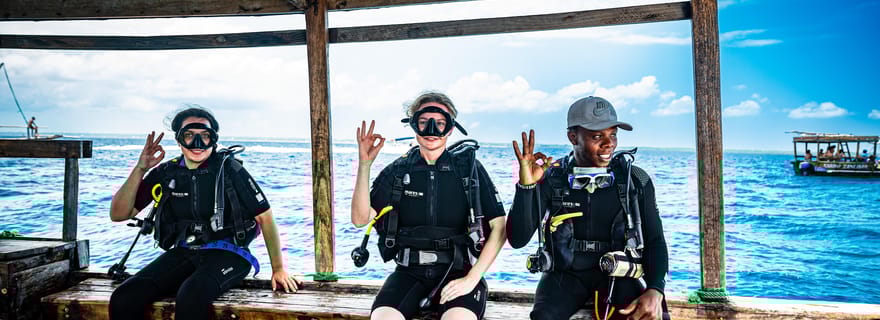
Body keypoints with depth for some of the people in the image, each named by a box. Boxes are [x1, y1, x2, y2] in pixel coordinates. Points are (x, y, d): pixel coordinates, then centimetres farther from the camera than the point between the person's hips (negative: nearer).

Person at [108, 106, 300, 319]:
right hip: (181, 253, 4)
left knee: (190, 298, -35)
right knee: (123, 300, -20)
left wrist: (278, 269, -4)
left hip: (227, 254, -4)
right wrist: (140, 169, -5)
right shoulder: (165, 173, 7)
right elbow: (118, 214, 7)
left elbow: (265, 216, -3)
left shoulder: (229, 169, -5)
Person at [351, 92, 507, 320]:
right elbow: (360, 219, -4)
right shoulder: (397, 171, 6)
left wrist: (472, 279, -11)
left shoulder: (469, 168, 1)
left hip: (457, 271, -1)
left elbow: (499, 227, -2)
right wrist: (364, 165, -13)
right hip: (410, 272, 2)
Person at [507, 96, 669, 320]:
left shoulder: (636, 181, -1)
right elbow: (517, 239, -9)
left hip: (615, 276, 1)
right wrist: (526, 185, -24)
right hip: (564, 275, -1)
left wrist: (655, 291, -18)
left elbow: (655, 240, 1)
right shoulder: (550, 179, -4)